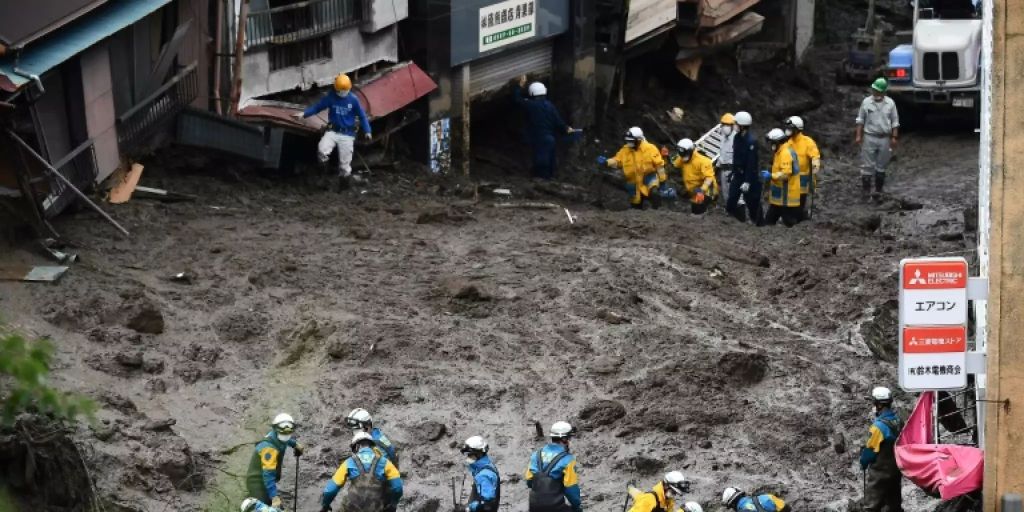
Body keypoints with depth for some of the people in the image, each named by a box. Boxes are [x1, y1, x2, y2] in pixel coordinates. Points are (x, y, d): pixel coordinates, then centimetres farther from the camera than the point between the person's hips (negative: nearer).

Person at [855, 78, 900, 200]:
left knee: (881, 166, 8)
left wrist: (894, 137, 0)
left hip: (884, 139, 1)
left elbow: (895, 121, 6)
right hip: (869, 137, -1)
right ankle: (865, 190, 0)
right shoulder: (866, 102, 0)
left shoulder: (890, 103, 1)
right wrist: (859, 136, -1)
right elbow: (860, 120, 5)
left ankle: (878, 190, 16)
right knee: (867, 165, -3)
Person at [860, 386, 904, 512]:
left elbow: (870, 450, -15)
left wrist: (863, 463, 3)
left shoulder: (879, 426, -23)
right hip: (896, 469, 8)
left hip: (879, 472, -8)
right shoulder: (898, 421, 0)